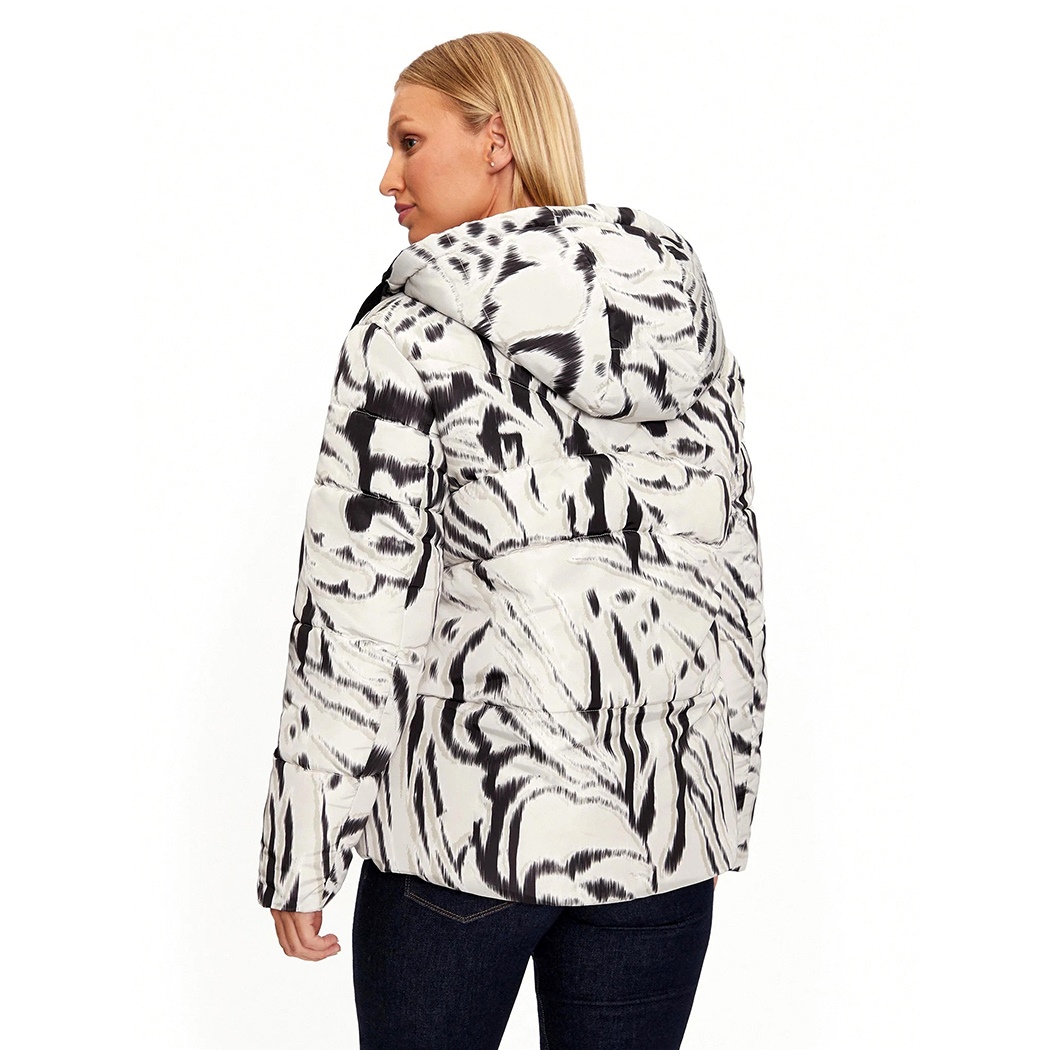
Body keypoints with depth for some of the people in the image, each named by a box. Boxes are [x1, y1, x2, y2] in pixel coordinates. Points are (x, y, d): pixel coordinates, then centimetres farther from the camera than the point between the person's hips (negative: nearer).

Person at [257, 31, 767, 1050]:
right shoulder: (687, 321, 6)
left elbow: (357, 609, -13)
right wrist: (724, 797, 18)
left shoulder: (412, 332, -10)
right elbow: (735, 577, 10)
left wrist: (302, 853, -5)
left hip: (467, 812, -4)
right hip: (665, 823, 5)